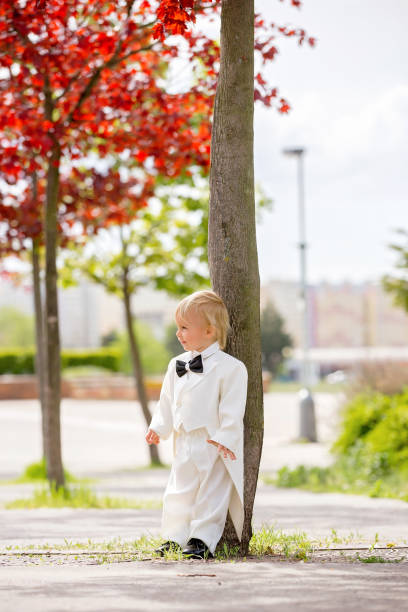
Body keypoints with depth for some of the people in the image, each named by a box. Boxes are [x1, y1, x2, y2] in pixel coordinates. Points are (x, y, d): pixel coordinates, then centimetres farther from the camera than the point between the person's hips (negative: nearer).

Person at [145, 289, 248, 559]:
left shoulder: (229, 367, -10)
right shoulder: (177, 365, 10)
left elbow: (232, 409, -13)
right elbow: (167, 402, 17)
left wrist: (225, 438, -18)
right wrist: (158, 428, 8)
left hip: (214, 445, -6)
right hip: (184, 443, 6)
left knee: (211, 494, -3)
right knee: (178, 493, 9)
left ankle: (203, 539, 2)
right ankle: (175, 538, 17)